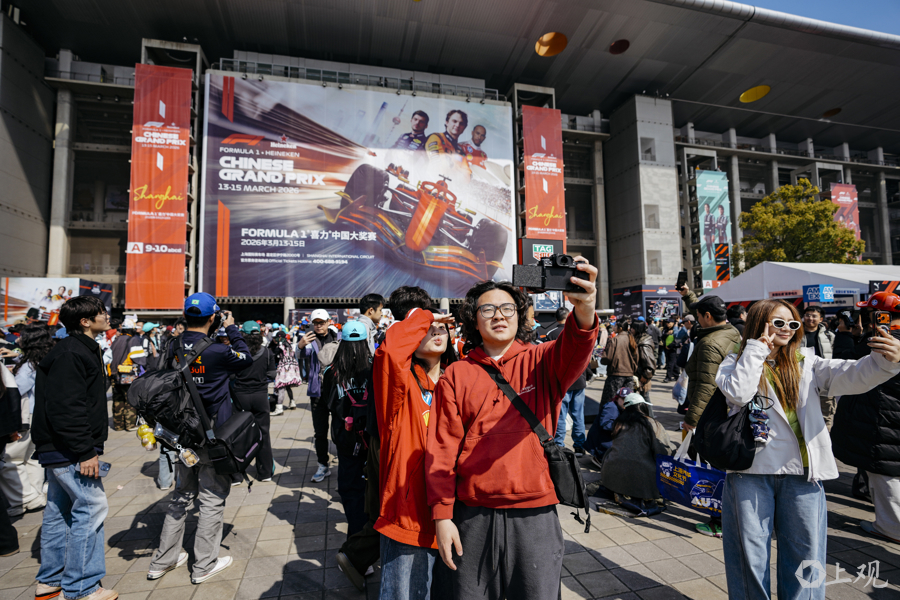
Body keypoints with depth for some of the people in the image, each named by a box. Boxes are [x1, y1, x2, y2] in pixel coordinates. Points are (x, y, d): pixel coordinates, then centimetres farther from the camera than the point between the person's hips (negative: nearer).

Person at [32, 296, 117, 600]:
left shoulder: (81, 350, 15)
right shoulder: (71, 354, -19)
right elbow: (66, 409, -25)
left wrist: (87, 447, 21)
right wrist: (85, 452, -24)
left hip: (58, 449, 11)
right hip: (68, 449, -11)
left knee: (59, 509, 18)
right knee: (91, 507, -5)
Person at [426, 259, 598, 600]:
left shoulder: (540, 361, -1)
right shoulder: (457, 375, 0)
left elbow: (573, 355, -24)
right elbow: (442, 449, -1)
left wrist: (584, 314, -45)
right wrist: (442, 515, -4)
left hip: (535, 512, 0)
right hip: (473, 514, 1)